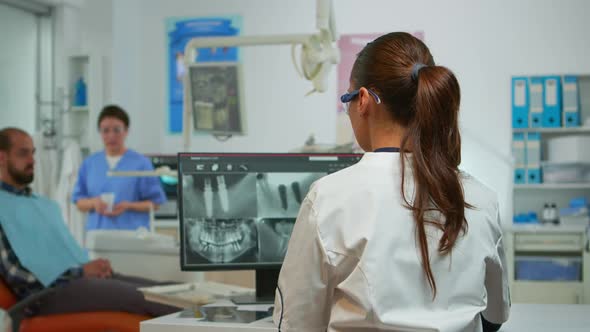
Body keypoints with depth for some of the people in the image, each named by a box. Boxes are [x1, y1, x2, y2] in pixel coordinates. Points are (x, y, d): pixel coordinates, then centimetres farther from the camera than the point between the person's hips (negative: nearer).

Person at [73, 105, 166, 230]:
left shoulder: (141, 163, 2)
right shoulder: (89, 163, 13)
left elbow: (155, 203, 2)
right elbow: (79, 202, 15)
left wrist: (129, 206, -13)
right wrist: (93, 203, -6)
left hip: (131, 233, -3)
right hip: (97, 234, 3)